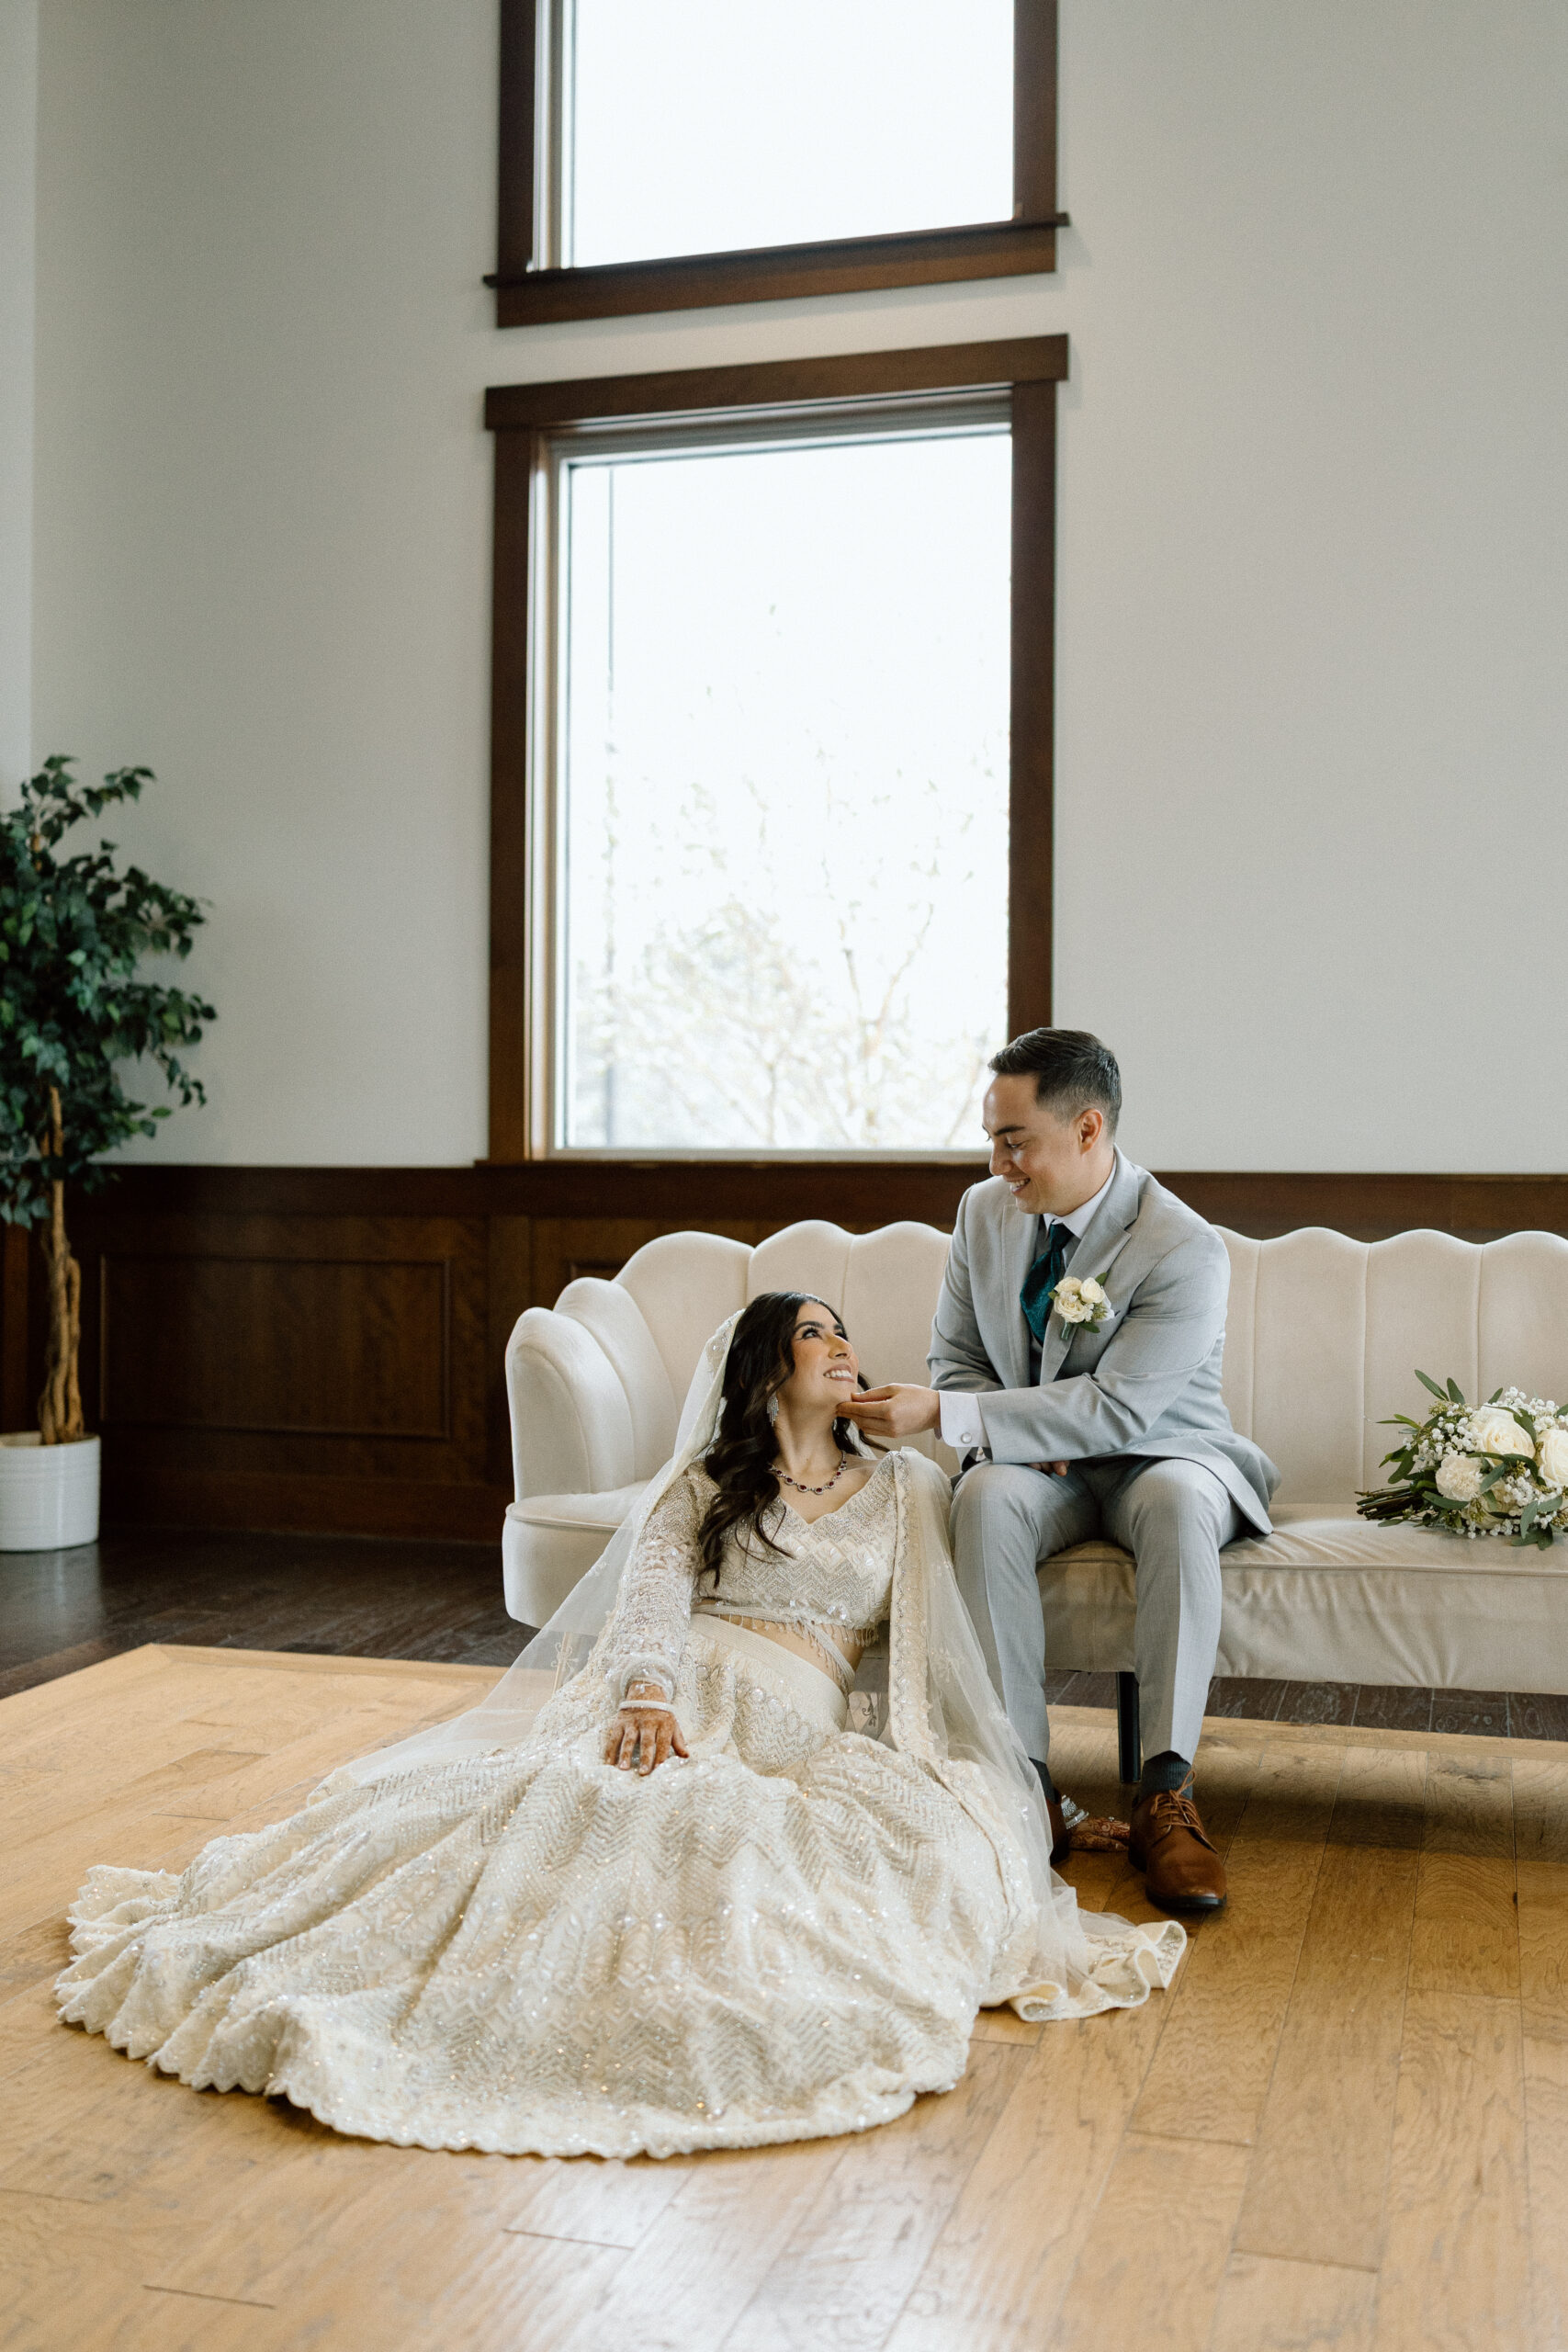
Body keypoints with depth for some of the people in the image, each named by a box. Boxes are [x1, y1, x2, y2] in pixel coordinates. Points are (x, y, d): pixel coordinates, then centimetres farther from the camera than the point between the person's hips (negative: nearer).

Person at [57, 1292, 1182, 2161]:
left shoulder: (906, 1487, 20)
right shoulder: (699, 1484, 18)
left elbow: (923, 1643, 13)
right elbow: (653, 1595, 0)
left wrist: (906, 1768, -4)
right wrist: (646, 1694, -21)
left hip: (800, 1727, 1)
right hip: (672, 1701, -1)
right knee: (552, 1799, -29)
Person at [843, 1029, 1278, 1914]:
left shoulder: (1185, 1251, -20)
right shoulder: (985, 1212, -1)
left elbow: (1113, 1409, -26)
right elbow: (957, 1357, 9)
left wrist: (944, 1415, -30)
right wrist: (1001, 1436, -15)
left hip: (1159, 1456, -3)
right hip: (1040, 1470, 4)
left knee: (1178, 1500, -39)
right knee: (988, 1496, -32)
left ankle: (1166, 1792, -34)